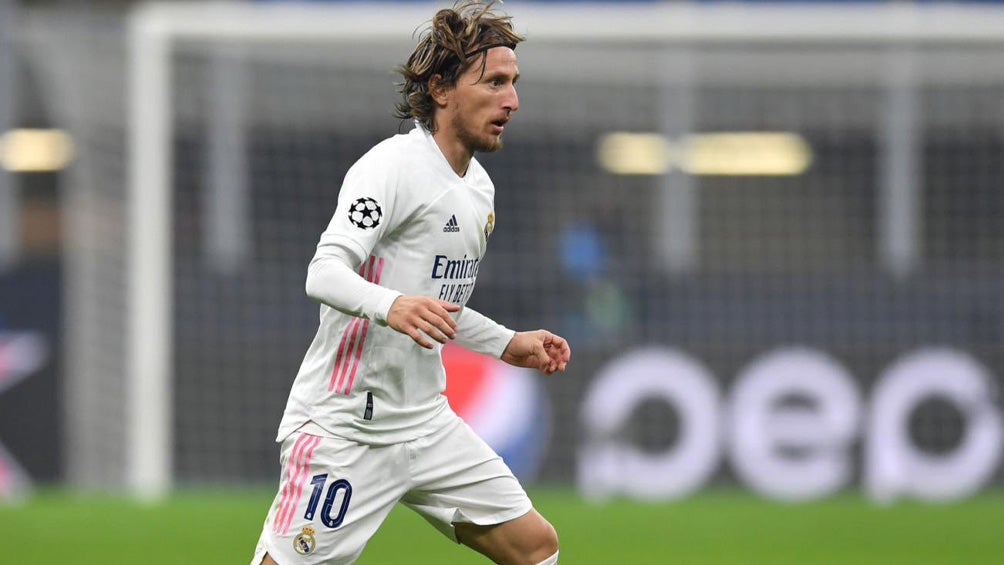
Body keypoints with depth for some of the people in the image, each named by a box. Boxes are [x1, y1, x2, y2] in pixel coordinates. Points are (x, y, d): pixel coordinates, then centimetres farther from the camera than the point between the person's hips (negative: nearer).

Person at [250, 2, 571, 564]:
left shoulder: (478, 186, 15)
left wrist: (509, 344, 27)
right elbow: (325, 273, -26)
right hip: (344, 428, -9)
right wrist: (391, 306, -43)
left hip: (427, 425, 9)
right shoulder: (395, 166, -14)